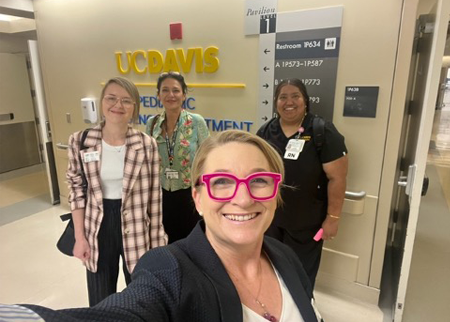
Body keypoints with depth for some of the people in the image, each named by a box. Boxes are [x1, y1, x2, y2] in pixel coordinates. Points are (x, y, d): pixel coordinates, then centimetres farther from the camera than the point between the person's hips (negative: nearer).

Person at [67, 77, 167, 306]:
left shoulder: (147, 145, -11)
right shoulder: (80, 141, -7)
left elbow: (154, 197, -6)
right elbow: (76, 190, 1)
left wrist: (156, 242, -3)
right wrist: (79, 237, 0)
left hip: (136, 230, -1)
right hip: (98, 229, 1)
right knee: (100, 302, 20)